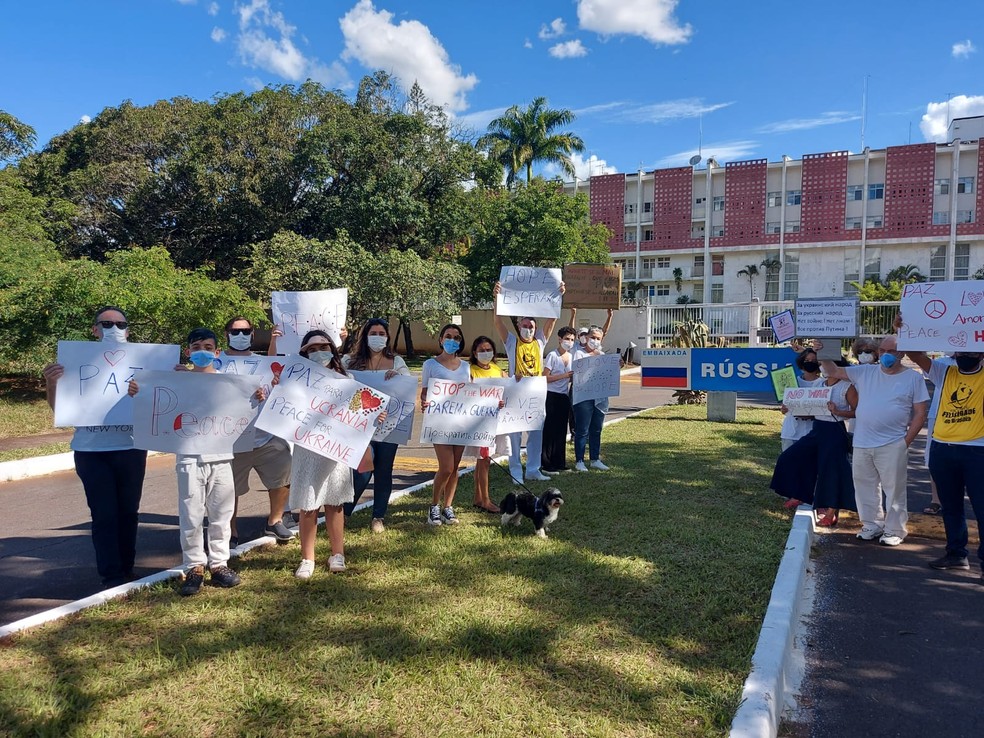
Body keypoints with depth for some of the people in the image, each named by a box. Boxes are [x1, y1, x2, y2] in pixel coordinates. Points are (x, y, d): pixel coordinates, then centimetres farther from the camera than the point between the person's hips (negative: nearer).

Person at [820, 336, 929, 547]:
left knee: (894, 489, 1)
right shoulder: (865, 372, 8)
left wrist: (906, 441, -7)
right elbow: (833, 372, 10)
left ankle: (894, 530, 14)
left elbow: (920, 414, -1)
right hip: (862, 444, 4)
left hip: (892, 446, -4)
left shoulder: (913, 378, 0)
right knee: (864, 486, 12)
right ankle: (872, 525, 26)